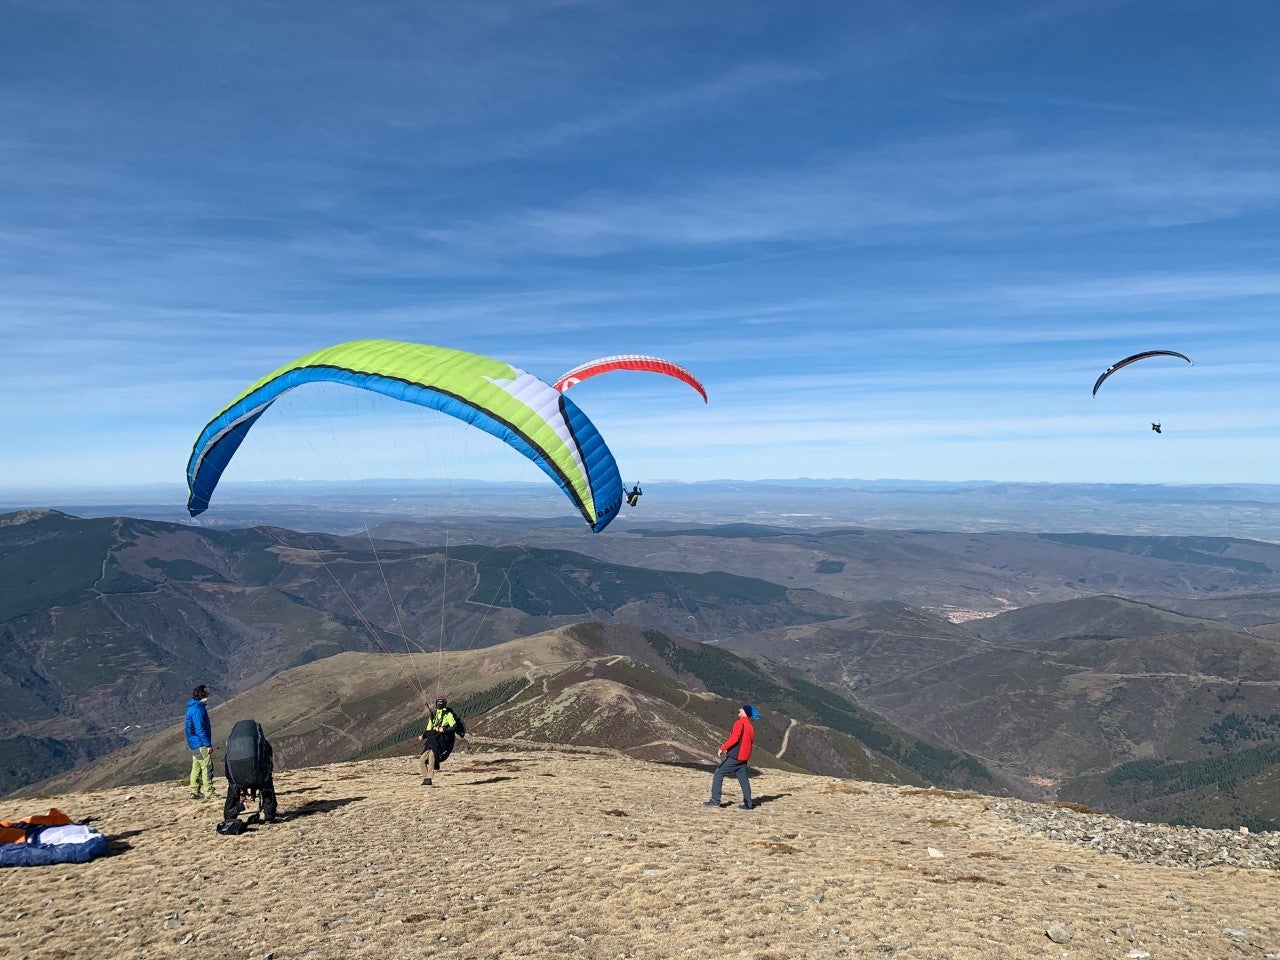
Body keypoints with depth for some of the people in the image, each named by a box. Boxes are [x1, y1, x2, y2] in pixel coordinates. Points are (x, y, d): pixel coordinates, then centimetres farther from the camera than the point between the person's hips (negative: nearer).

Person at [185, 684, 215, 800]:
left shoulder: (193, 707, 14)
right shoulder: (197, 709, -19)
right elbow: (200, 729, -22)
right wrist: (208, 745, -20)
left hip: (195, 744, 10)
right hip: (200, 744, -10)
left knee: (196, 768, 14)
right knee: (207, 768, -8)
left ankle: (195, 792, 20)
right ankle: (209, 794, -8)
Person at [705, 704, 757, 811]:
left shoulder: (739, 723, -10)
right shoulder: (751, 727, 14)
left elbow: (734, 738, -19)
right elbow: (751, 741, 17)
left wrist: (722, 748, -13)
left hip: (734, 756, -8)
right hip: (744, 757, 8)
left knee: (718, 774, -1)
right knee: (743, 779, 12)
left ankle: (715, 800, -4)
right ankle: (748, 804, 10)